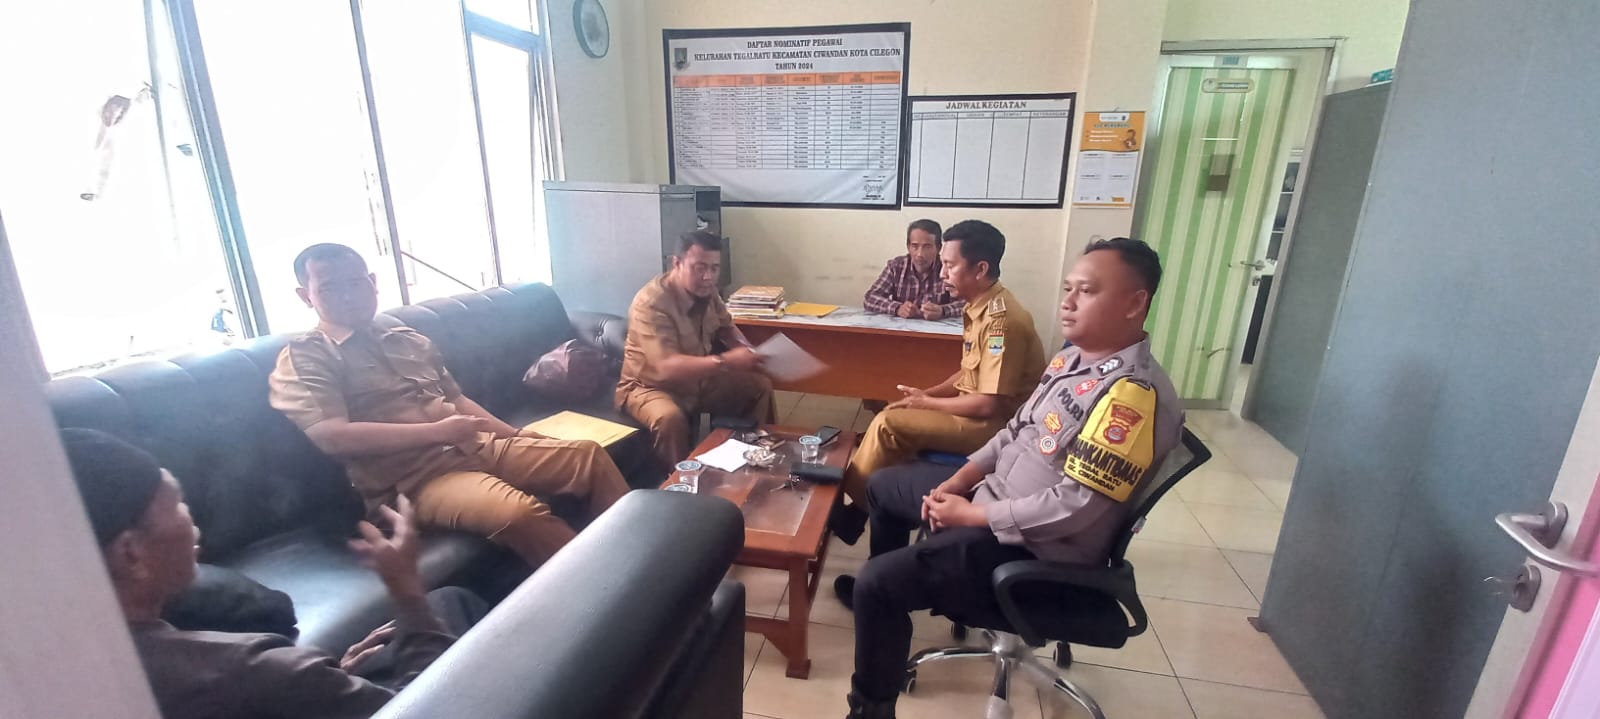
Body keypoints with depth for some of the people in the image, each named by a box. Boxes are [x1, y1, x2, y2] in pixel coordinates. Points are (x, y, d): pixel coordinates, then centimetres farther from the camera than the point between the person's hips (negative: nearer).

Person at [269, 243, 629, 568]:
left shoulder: (410, 340, 21)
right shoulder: (302, 358, 2)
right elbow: (330, 436, -12)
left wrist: (516, 433, 10)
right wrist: (436, 431, -13)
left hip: (477, 447, 7)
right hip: (413, 477, -6)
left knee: (590, 456, -8)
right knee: (522, 514, -36)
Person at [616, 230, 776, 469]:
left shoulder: (706, 291, -6)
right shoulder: (651, 303, -29)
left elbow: (725, 327, 13)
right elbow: (667, 367, -39)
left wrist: (746, 349, -8)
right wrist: (726, 361, -46)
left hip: (699, 380, 7)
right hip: (652, 387, -7)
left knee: (760, 386, 2)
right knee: (670, 418, -38)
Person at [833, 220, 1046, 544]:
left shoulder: (1001, 319, -25)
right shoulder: (981, 307, 5)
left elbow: (989, 405, -26)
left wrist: (927, 402, -14)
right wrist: (927, 393, 3)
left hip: (993, 425, -10)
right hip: (975, 410, 10)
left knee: (888, 424, -16)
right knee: (895, 413, 7)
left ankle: (852, 505, 2)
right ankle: (861, 501, 10)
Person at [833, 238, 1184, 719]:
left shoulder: (1133, 394, -26)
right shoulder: (1073, 357, 4)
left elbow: (1075, 507, -28)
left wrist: (973, 515, -18)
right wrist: (958, 481, -1)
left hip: (1035, 549, -10)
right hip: (992, 495, 10)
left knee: (874, 585, -19)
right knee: (884, 486, 22)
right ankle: (888, 597, 45)